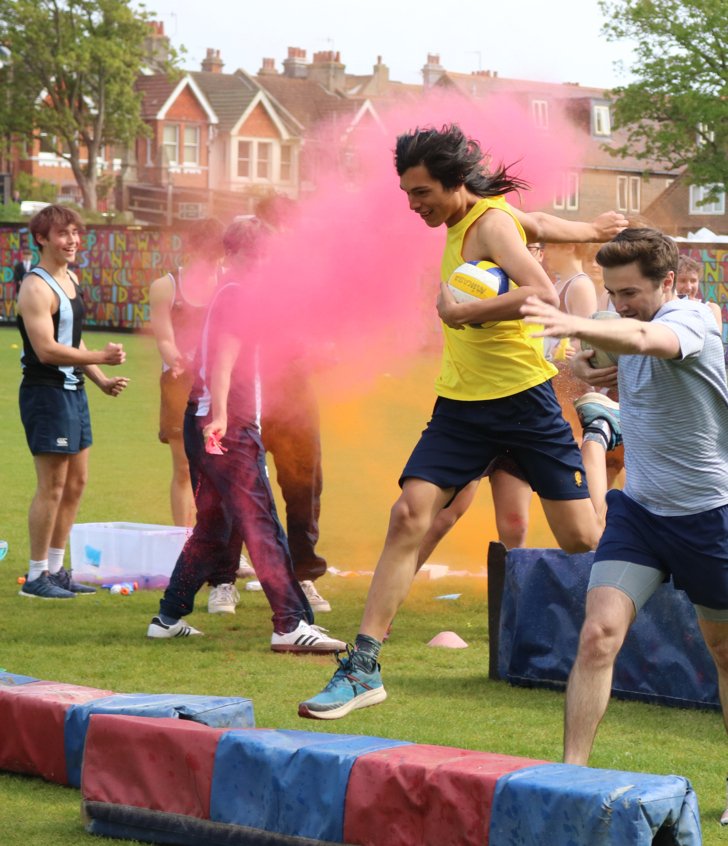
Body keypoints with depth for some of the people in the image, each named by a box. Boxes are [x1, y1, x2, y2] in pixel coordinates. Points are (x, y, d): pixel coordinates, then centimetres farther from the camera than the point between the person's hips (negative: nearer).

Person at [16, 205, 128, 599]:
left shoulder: (71, 279, 14)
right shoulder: (36, 288, -16)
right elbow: (47, 349, -23)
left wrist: (102, 381, 14)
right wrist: (100, 358, -24)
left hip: (73, 392, 10)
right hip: (46, 392, -10)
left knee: (75, 482, 13)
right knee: (52, 485, -6)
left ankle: (55, 569, 22)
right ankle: (36, 577, 1)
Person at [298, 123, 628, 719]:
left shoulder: (491, 223, -13)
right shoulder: (462, 222, 12)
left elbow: (544, 294, -30)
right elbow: (539, 225, 30)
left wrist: (462, 312, -28)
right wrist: (591, 230, 47)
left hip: (523, 399, -7)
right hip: (461, 402, 7)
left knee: (583, 538, -3)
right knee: (410, 517, -9)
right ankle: (364, 668, -11)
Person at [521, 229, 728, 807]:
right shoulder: (632, 324, 1)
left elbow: (643, 339, -46)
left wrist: (574, 325, -63)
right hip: (638, 509, 5)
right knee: (598, 635, -14)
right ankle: (572, 774, -12)